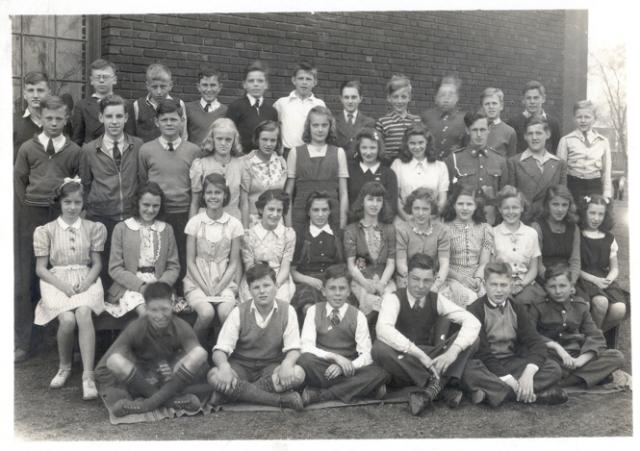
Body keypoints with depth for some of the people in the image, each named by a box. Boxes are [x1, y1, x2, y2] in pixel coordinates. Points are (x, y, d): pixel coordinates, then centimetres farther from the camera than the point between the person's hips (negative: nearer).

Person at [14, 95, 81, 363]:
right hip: (31, 217, 1)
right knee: (25, 279, 2)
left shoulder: (74, 151, 5)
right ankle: (21, 342, 10)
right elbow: (19, 182, 9)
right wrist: (28, 208, 2)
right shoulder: (28, 148, 7)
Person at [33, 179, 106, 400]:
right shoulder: (46, 230, 7)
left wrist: (86, 282, -10)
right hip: (56, 282, 0)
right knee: (67, 319, -29)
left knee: (83, 313, -32)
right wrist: (63, 285, -12)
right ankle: (64, 367, -1)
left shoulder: (92, 228, 10)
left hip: (86, 281, 1)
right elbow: (40, 268, 5)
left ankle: (88, 376, -32)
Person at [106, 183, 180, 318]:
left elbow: (174, 267, 11)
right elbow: (115, 268, 2)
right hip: (130, 287, -2)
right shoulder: (122, 228, 7)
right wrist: (140, 285, -12)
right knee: (145, 311, -33)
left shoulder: (167, 229, 15)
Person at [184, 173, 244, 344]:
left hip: (224, 282, 1)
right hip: (197, 281, -1)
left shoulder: (234, 224, 2)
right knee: (206, 313, -29)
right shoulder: (195, 222, 0)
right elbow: (190, 261, 1)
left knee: (227, 314, -28)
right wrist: (205, 287, -10)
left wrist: (219, 287, -9)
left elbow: (234, 263, 2)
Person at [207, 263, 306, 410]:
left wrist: (287, 364, -34)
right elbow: (220, 349, -12)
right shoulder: (239, 312, -6)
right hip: (242, 365, 0)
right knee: (214, 376, -32)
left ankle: (232, 393, -25)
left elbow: (293, 348, -10)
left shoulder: (287, 311, -4)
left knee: (298, 373, -31)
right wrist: (224, 366, -35)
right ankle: (282, 400, -31)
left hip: (272, 367, 1)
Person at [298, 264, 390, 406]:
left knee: (380, 372, -28)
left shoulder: (358, 316, 4)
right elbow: (306, 347, -9)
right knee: (305, 359, -34)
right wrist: (334, 357, -23)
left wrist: (344, 366, -23)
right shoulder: (314, 311, 3)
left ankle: (320, 394, -24)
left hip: (348, 370, 2)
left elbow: (366, 355, -5)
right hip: (322, 369, -2)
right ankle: (357, 388, -22)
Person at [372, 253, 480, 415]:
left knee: (467, 339, -15)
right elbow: (383, 329, -33)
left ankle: (430, 390, -30)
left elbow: (473, 322, -12)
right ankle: (439, 385, -28)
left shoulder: (436, 300, -1)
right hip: (401, 362, -3)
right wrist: (420, 354, -39)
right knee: (379, 348, -36)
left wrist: (453, 351, -30)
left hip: (430, 361, 3)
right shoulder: (393, 298, -12)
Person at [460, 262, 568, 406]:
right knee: (468, 370, -38)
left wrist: (529, 373, -24)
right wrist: (508, 379, -24)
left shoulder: (518, 309, 7)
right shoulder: (476, 310, -7)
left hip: (512, 363, 4)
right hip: (487, 366, -4)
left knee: (554, 368, -17)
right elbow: (481, 351, -15)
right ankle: (531, 395, -33)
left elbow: (536, 342, -4)